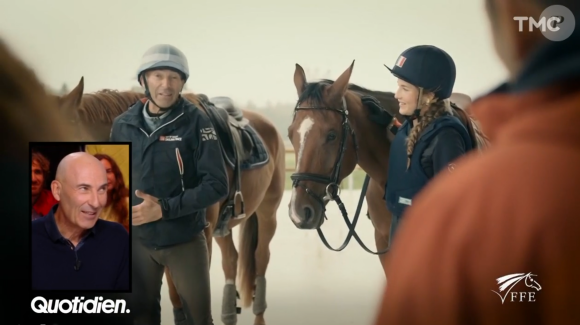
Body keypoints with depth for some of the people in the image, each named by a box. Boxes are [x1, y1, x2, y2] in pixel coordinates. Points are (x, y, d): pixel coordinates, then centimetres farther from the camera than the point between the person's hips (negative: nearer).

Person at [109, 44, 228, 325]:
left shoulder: (195, 122, -13)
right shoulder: (123, 125, -2)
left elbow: (216, 185, -16)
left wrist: (165, 208, -24)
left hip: (185, 240, -3)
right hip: (137, 239, 3)